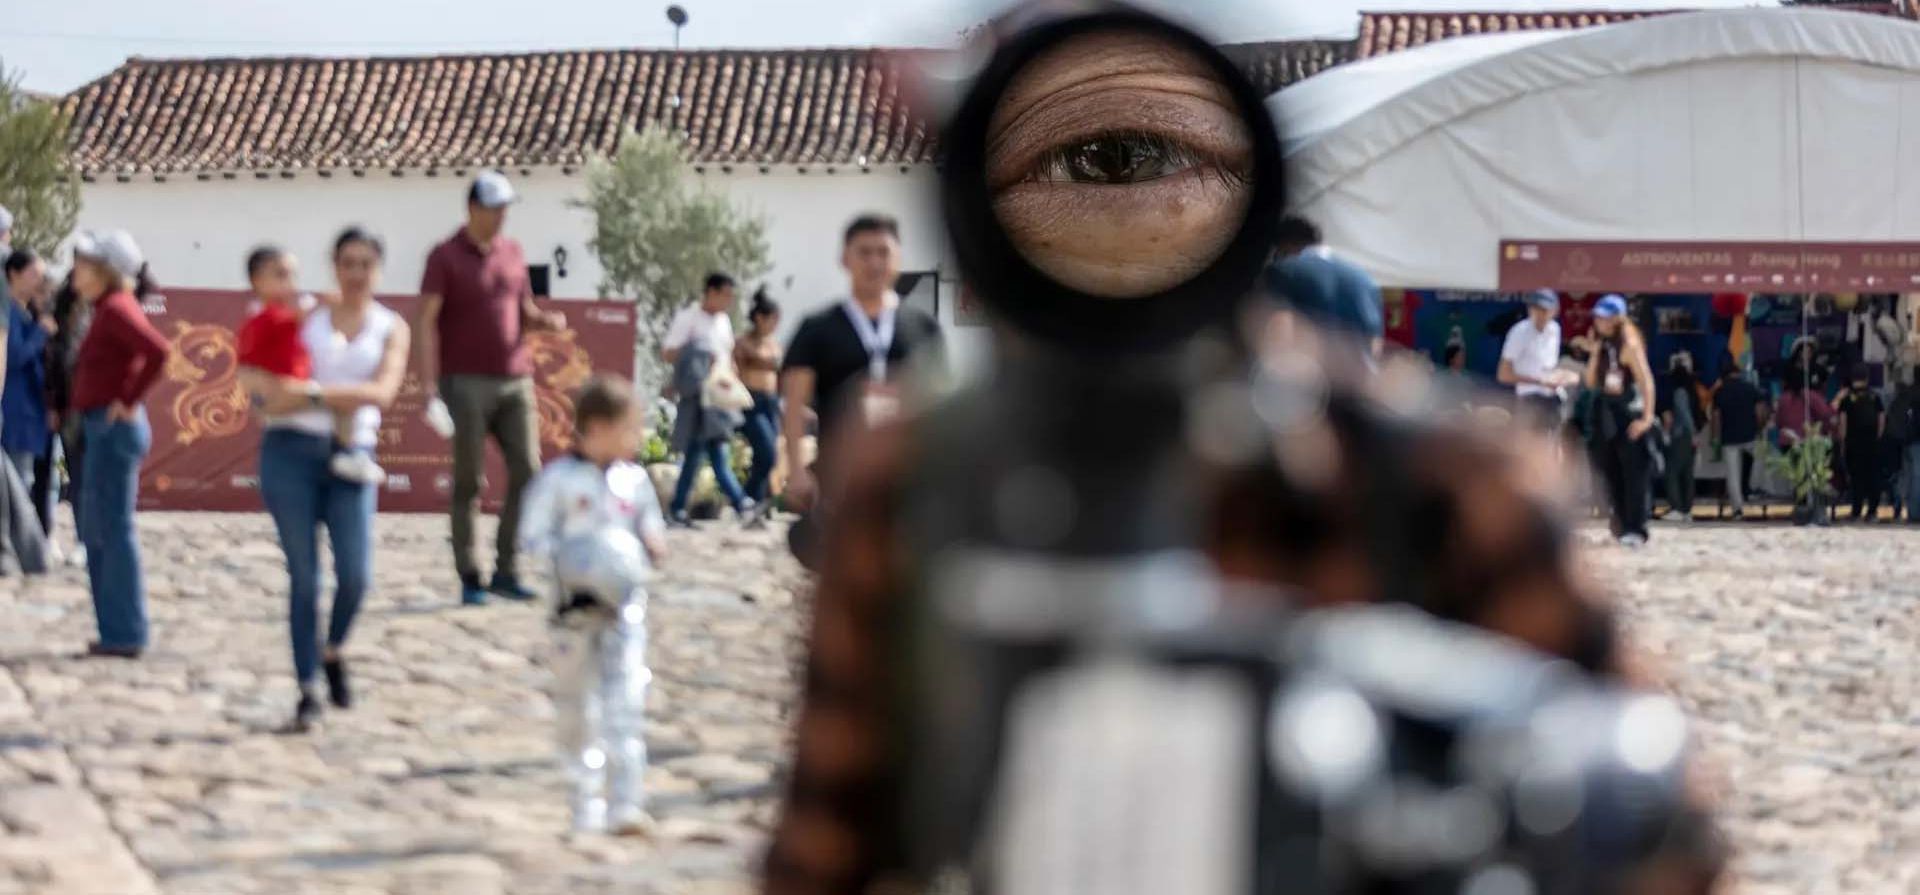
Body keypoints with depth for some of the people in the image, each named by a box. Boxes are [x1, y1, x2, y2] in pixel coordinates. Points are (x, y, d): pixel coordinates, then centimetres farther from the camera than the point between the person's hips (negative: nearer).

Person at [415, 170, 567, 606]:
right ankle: (469, 578, 4)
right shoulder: (446, 257, -2)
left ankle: (505, 570, 8)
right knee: (468, 481, -2)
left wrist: (546, 320, -2)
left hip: (515, 381, 5)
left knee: (527, 472, -2)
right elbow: (426, 321, -7)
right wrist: (430, 385, -16)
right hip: (467, 384, -5)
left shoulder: (513, 253, 14)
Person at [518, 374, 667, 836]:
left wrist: (652, 545, -7)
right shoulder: (559, 479, -5)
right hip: (574, 606, -2)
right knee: (577, 704, 6)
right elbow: (532, 537, -6)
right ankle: (586, 802, 19)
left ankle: (626, 803, -10)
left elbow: (654, 535, 15)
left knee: (625, 701, -8)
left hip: (623, 606, 2)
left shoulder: (634, 479, 6)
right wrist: (569, 556, -21)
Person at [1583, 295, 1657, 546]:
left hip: (1628, 414, -8)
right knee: (1612, 475, 11)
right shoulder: (1603, 346, 12)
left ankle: (1636, 529, -8)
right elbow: (1591, 382, 12)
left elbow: (1646, 382, -14)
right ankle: (1623, 525, 20)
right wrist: (1594, 354, 0)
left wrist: (1647, 417, -20)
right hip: (1606, 416, 8)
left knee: (1633, 474, -8)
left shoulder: (1629, 345, -11)